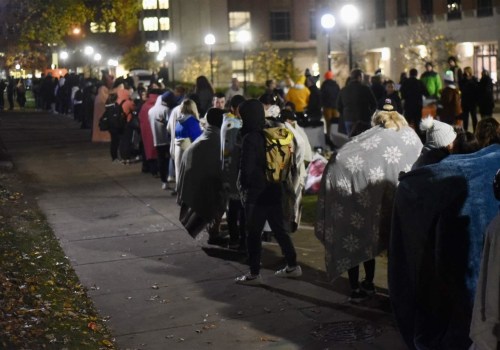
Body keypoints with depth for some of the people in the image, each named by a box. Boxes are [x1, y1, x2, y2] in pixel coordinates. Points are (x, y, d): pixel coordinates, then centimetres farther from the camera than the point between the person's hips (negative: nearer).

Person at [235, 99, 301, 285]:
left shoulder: (250, 139, -17)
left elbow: (247, 169, -18)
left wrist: (243, 186, -2)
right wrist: (279, 180, 14)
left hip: (256, 193, -8)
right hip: (274, 190, 8)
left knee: (253, 234, 2)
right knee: (280, 230, 16)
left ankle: (254, 274, 7)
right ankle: (292, 266, 22)